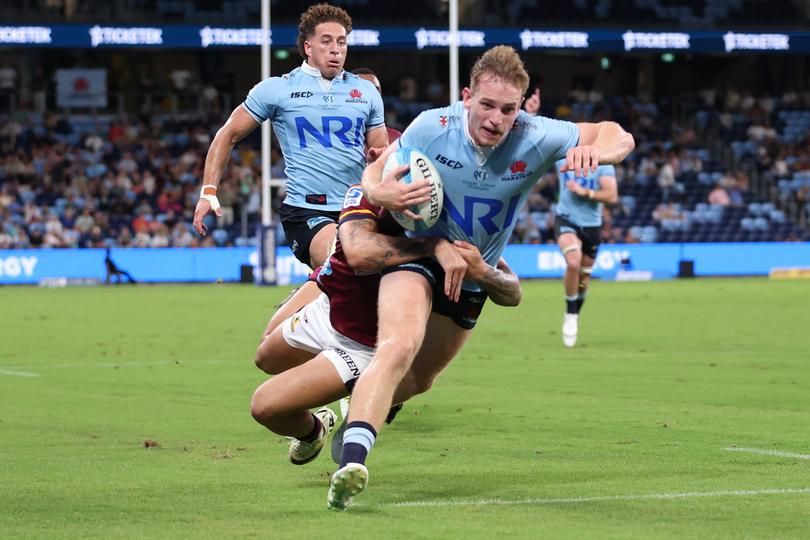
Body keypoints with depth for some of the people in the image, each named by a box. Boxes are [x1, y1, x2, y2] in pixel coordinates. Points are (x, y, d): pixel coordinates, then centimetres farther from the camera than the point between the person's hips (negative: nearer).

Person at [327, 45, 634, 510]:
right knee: (399, 347, -32)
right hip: (417, 255, -4)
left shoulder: (535, 139, -19)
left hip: (472, 276, 4)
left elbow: (619, 138, -13)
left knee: (419, 376, 17)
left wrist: (593, 152, -38)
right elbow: (374, 172, -5)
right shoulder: (431, 128, -20)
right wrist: (380, 193, -31)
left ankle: (352, 420, 49)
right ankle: (352, 463, -41)